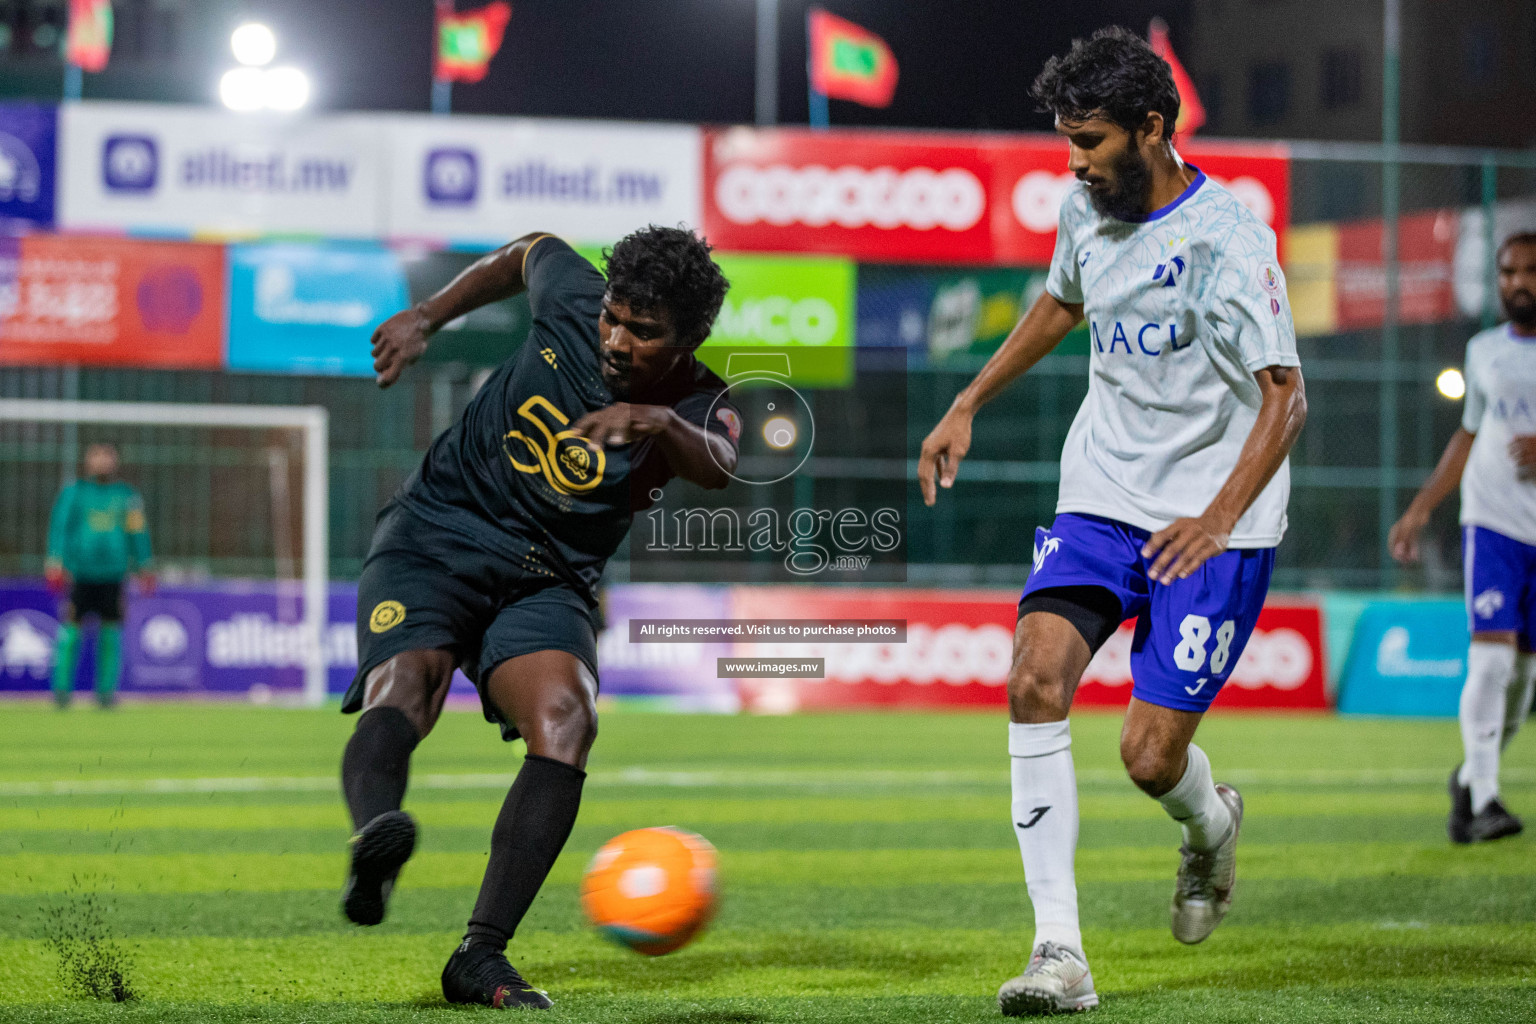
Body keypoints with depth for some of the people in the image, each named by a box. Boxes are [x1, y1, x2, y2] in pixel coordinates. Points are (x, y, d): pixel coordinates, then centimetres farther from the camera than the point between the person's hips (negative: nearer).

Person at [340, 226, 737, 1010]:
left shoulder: (699, 409, -9)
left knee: (566, 719, -28)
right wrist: (427, 319, 20)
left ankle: (480, 955, -28)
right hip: (432, 538, -1)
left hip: (546, 584, 1)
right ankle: (374, 834, -65)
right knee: (403, 691, -31)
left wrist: (659, 423, -54)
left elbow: (717, 467, -34)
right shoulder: (573, 299, -6)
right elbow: (526, 254, 18)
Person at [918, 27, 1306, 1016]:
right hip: (1102, 499, 5)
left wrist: (1219, 519, -29)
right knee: (1035, 679, -19)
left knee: (1151, 756, -10)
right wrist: (968, 405, 25)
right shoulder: (1087, 211, 4)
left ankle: (1212, 826, 31)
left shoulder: (1227, 236, -17)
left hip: (1215, 523, -5)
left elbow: (1286, 396, -19)